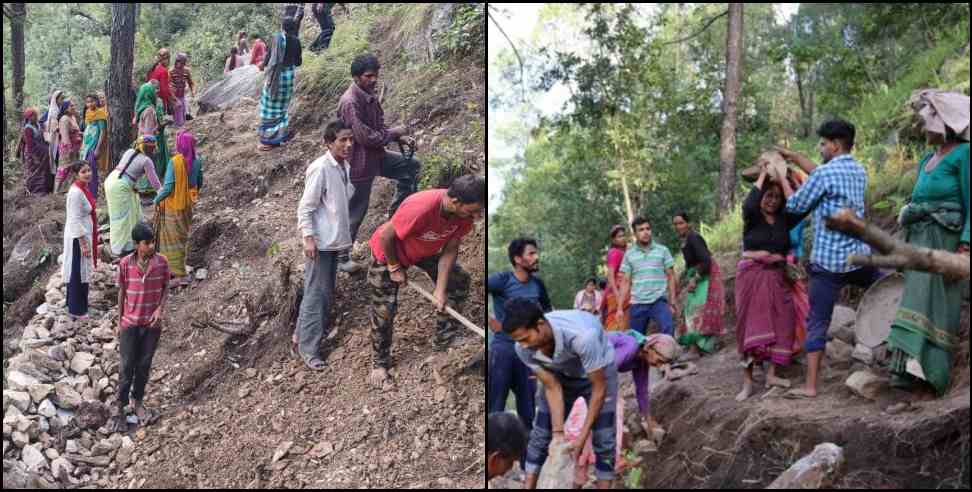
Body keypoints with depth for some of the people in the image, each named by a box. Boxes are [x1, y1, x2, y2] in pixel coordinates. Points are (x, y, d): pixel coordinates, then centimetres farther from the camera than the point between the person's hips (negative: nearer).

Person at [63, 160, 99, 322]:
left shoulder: (85, 187, 5)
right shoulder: (76, 193, -23)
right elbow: (75, 221, -22)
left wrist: (91, 238, 20)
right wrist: (83, 243, -21)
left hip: (85, 234, 9)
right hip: (78, 237, -9)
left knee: (82, 271, 19)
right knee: (78, 272, 1)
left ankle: (78, 305, 33)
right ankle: (77, 310, 12)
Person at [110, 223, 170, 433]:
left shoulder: (161, 262, -9)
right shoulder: (125, 264, -11)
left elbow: (165, 288, 3)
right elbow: (122, 292, 0)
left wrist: (160, 309, -14)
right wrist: (119, 322, 5)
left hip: (152, 323, 1)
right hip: (130, 323, -1)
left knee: (144, 365, 11)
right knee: (127, 367, 3)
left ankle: (138, 402, 29)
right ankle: (120, 408, 17)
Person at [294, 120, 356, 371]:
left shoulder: (345, 167, 6)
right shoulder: (320, 168, -20)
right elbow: (305, 207, -18)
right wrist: (308, 238, -22)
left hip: (335, 240, 9)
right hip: (319, 242, -9)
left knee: (327, 291, 17)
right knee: (316, 293, -4)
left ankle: (303, 334, 31)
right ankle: (308, 347, 3)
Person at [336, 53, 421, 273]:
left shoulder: (369, 96, 4)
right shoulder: (350, 102, -25)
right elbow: (366, 138, -28)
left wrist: (400, 138, -3)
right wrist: (394, 132, -15)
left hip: (376, 156, 9)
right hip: (360, 163, -9)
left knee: (411, 166, 14)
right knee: (355, 213, 3)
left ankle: (396, 213, 22)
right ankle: (342, 257, 18)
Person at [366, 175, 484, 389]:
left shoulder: (465, 212, -25)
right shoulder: (420, 209, -45)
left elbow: (450, 249, -14)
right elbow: (386, 236, -30)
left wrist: (440, 290, -16)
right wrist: (395, 268, -17)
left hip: (425, 251, 6)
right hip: (389, 252, -6)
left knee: (459, 280, 5)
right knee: (384, 309, -3)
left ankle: (444, 339, 20)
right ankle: (381, 363, 17)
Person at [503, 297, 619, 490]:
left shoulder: (582, 336, -44)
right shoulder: (524, 349, -29)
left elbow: (599, 388, -31)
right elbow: (552, 388, -17)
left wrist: (582, 436, -27)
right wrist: (558, 434, -21)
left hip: (599, 371, -4)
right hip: (560, 374, 4)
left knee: (603, 440, -9)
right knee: (540, 436, 1)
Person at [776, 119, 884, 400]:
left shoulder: (824, 173, -12)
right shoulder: (859, 172, 11)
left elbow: (795, 205, -2)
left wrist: (782, 178, 12)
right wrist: (796, 158, 29)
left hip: (829, 262, -6)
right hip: (861, 256, 6)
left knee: (817, 323, -2)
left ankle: (810, 387, -2)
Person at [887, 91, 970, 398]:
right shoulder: (927, 159, 18)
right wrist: (909, 247, 21)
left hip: (945, 240, -7)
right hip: (919, 240, 7)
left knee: (932, 304, -12)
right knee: (918, 300, 0)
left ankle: (927, 372, -14)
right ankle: (912, 367, -3)